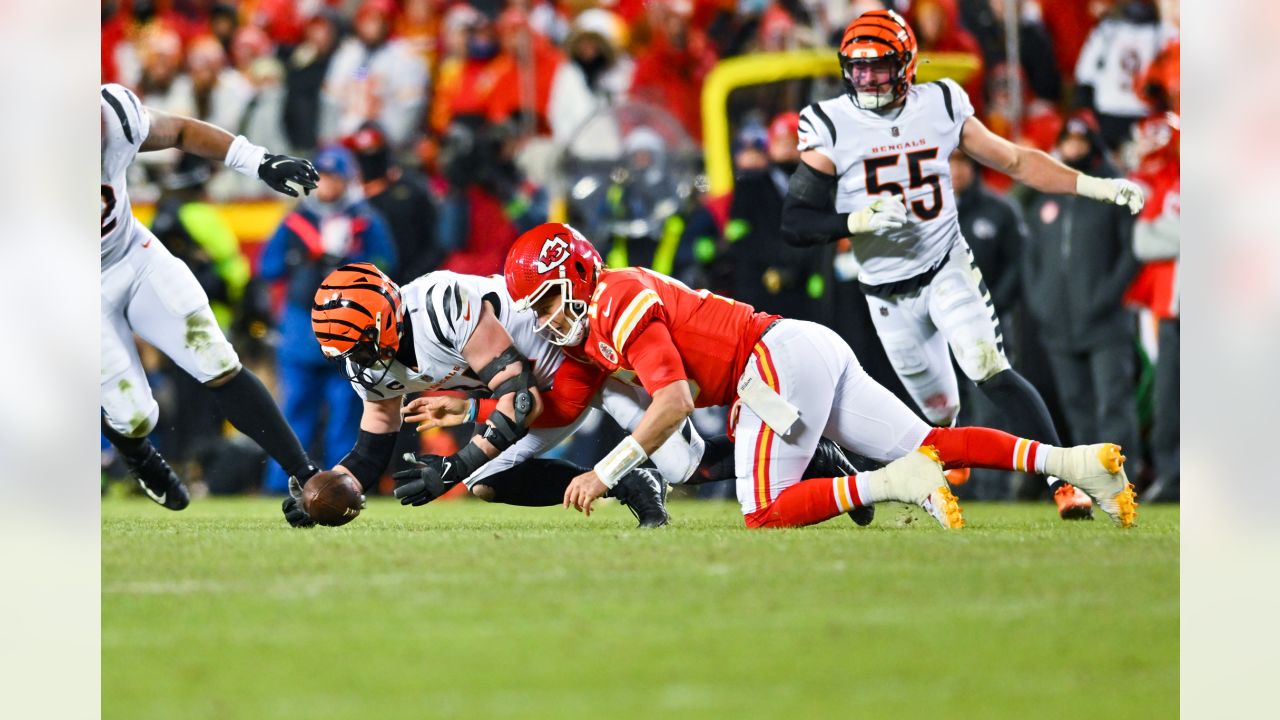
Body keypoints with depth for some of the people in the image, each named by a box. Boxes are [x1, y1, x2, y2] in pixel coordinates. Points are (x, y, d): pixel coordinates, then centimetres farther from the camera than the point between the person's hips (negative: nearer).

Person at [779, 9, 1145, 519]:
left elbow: (1014, 161, 4)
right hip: (888, 298, 1)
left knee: (990, 371, -23)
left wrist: (1096, 187, -3)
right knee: (940, 411, 10)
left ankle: (1063, 483, -24)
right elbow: (796, 223, -12)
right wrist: (860, 220, -28)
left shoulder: (939, 108, -4)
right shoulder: (831, 127, -9)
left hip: (947, 270, -1)